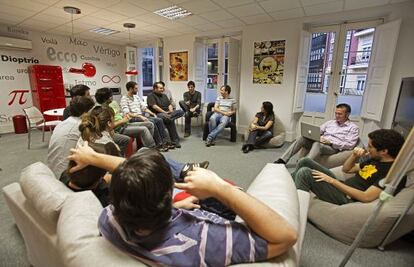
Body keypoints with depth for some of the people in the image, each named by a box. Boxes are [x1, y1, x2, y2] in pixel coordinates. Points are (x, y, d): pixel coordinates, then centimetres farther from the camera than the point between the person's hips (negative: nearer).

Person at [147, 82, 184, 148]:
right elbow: (154, 106, -14)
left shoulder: (164, 95, 25)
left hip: (168, 113, 8)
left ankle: (168, 118, -32)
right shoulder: (151, 96, 1)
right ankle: (174, 140, -29)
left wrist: (171, 110, -3)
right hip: (158, 114, -7)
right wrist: (165, 112, -19)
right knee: (170, 121, -37)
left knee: (181, 112, -17)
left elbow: (169, 104, 20)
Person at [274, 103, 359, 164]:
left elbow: (350, 145, -7)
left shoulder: (354, 127, 5)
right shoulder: (330, 122, 21)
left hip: (333, 148, -5)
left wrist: (330, 142, -17)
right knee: (302, 138, -22)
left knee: (317, 144, -39)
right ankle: (282, 160, -28)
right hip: (321, 143, 5)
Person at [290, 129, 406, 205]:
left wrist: (332, 181, -21)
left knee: (304, 172, -26)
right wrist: (354, 156, 0)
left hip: (347, 199, -9)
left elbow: (366, 197, -25)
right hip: (341, 187, 9)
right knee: (305, 161, 4)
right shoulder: (375, 159, 11)